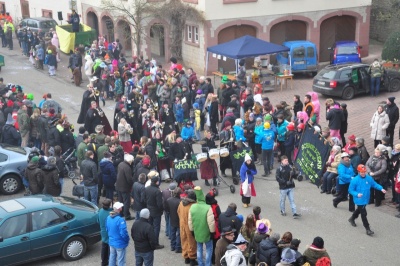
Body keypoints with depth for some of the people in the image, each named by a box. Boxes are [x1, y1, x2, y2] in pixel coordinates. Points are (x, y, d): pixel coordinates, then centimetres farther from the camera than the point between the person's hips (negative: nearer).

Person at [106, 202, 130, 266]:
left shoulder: (108, 218, -3)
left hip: (111, 242, 7)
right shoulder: (120, 220, -28)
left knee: (112, 259, 21)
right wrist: (127, 240, -7)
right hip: (120, 244, -7)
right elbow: (123, 233, -25)